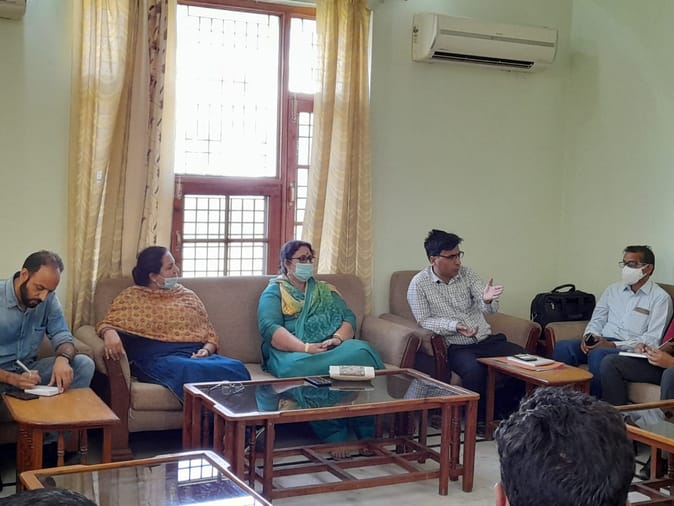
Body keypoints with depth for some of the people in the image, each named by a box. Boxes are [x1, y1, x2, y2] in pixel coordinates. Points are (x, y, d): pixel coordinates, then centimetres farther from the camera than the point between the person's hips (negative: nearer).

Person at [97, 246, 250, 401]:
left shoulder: (188, 295, 24)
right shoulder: (131, 296, 14)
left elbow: (209, 332, 21)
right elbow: (106, 324, 7)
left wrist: (206, 350, -1)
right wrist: (109, 333, -18)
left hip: (195, 354, 4)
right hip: (157, 358, -4)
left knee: (235, 368, -31)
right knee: (193, 372, -40)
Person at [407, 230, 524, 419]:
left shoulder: (466, 274, 6)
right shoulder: (419, 284, -5)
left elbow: (489, 308, -2)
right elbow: (424, 320, -7)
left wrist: (487, 300, -28)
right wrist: (454, 326, -22)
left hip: (487, 339, 5)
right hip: (456, 347, -5)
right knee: (474, 370, -35)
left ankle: (499, 409, 2)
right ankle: (479, 416, -9)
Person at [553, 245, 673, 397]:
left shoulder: (660, 298, 0)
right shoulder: (613, 290, 18)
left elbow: (653, 339, -9)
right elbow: (597, 319, 21)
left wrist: (613, 345, -18)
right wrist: (589, 335, -4)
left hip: (631, 350, -5)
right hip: (602, 343, 5)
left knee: (598, 354, -37)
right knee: (563, 347, -23)